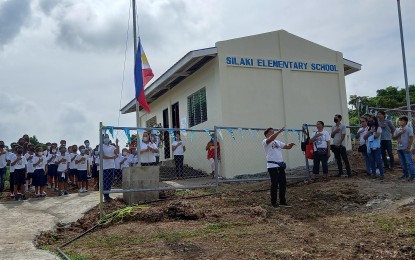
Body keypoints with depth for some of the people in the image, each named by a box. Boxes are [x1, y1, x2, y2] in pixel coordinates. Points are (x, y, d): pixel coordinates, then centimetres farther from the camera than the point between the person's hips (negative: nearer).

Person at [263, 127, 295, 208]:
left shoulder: (277, 142, 20)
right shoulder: (265, 142, -3)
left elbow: (287, 147, 17)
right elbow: (271, 139, -25)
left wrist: (290, 145, -6)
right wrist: (279, 131, -31)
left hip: (281, 165, 7)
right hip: (272, 166, -7)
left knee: (283, 184, 8)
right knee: (274, 184, -3)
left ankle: (282, 202, 20)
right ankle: (273, 202, 9)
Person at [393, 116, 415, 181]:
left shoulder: (409, 129, -4)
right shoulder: (397, 130, 12)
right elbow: (394, 138, 7)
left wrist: (409, 147, -16)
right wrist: (400, 133, -8)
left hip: (406, 148, -6)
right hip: (399, 148, 6)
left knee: (409, 162, -8)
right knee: (403, 163, 11)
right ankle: (405, 174, 20)